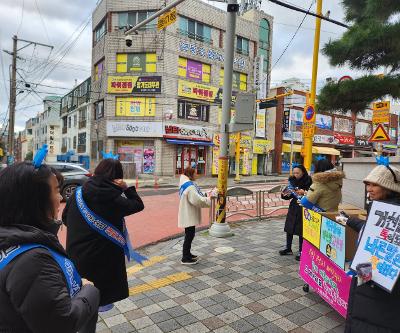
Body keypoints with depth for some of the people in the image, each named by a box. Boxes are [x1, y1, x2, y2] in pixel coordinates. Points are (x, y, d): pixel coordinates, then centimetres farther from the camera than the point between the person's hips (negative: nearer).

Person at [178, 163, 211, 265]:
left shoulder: (185, 182, 6)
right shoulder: (190, 187, -25)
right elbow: (198, 200, -28)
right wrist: (210, 200, -16)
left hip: (188, 215, 11)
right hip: (189, 216, -11)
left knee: (189, 235, 20)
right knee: (189, 235, -1)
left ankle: (187, 254, 34)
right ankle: (185, 258, 9)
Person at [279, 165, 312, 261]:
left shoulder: (308, 181, -10)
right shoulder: (292, 180, 3)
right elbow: (289, 195, 9)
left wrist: (304, 192, -29)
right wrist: (285, 194, -11)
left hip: (303, 209, -5)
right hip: (293, 207, 5)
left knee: (301, 230, 3)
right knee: (289, 228, 9)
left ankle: (301, 251, 18)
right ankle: (288, 249, 25)